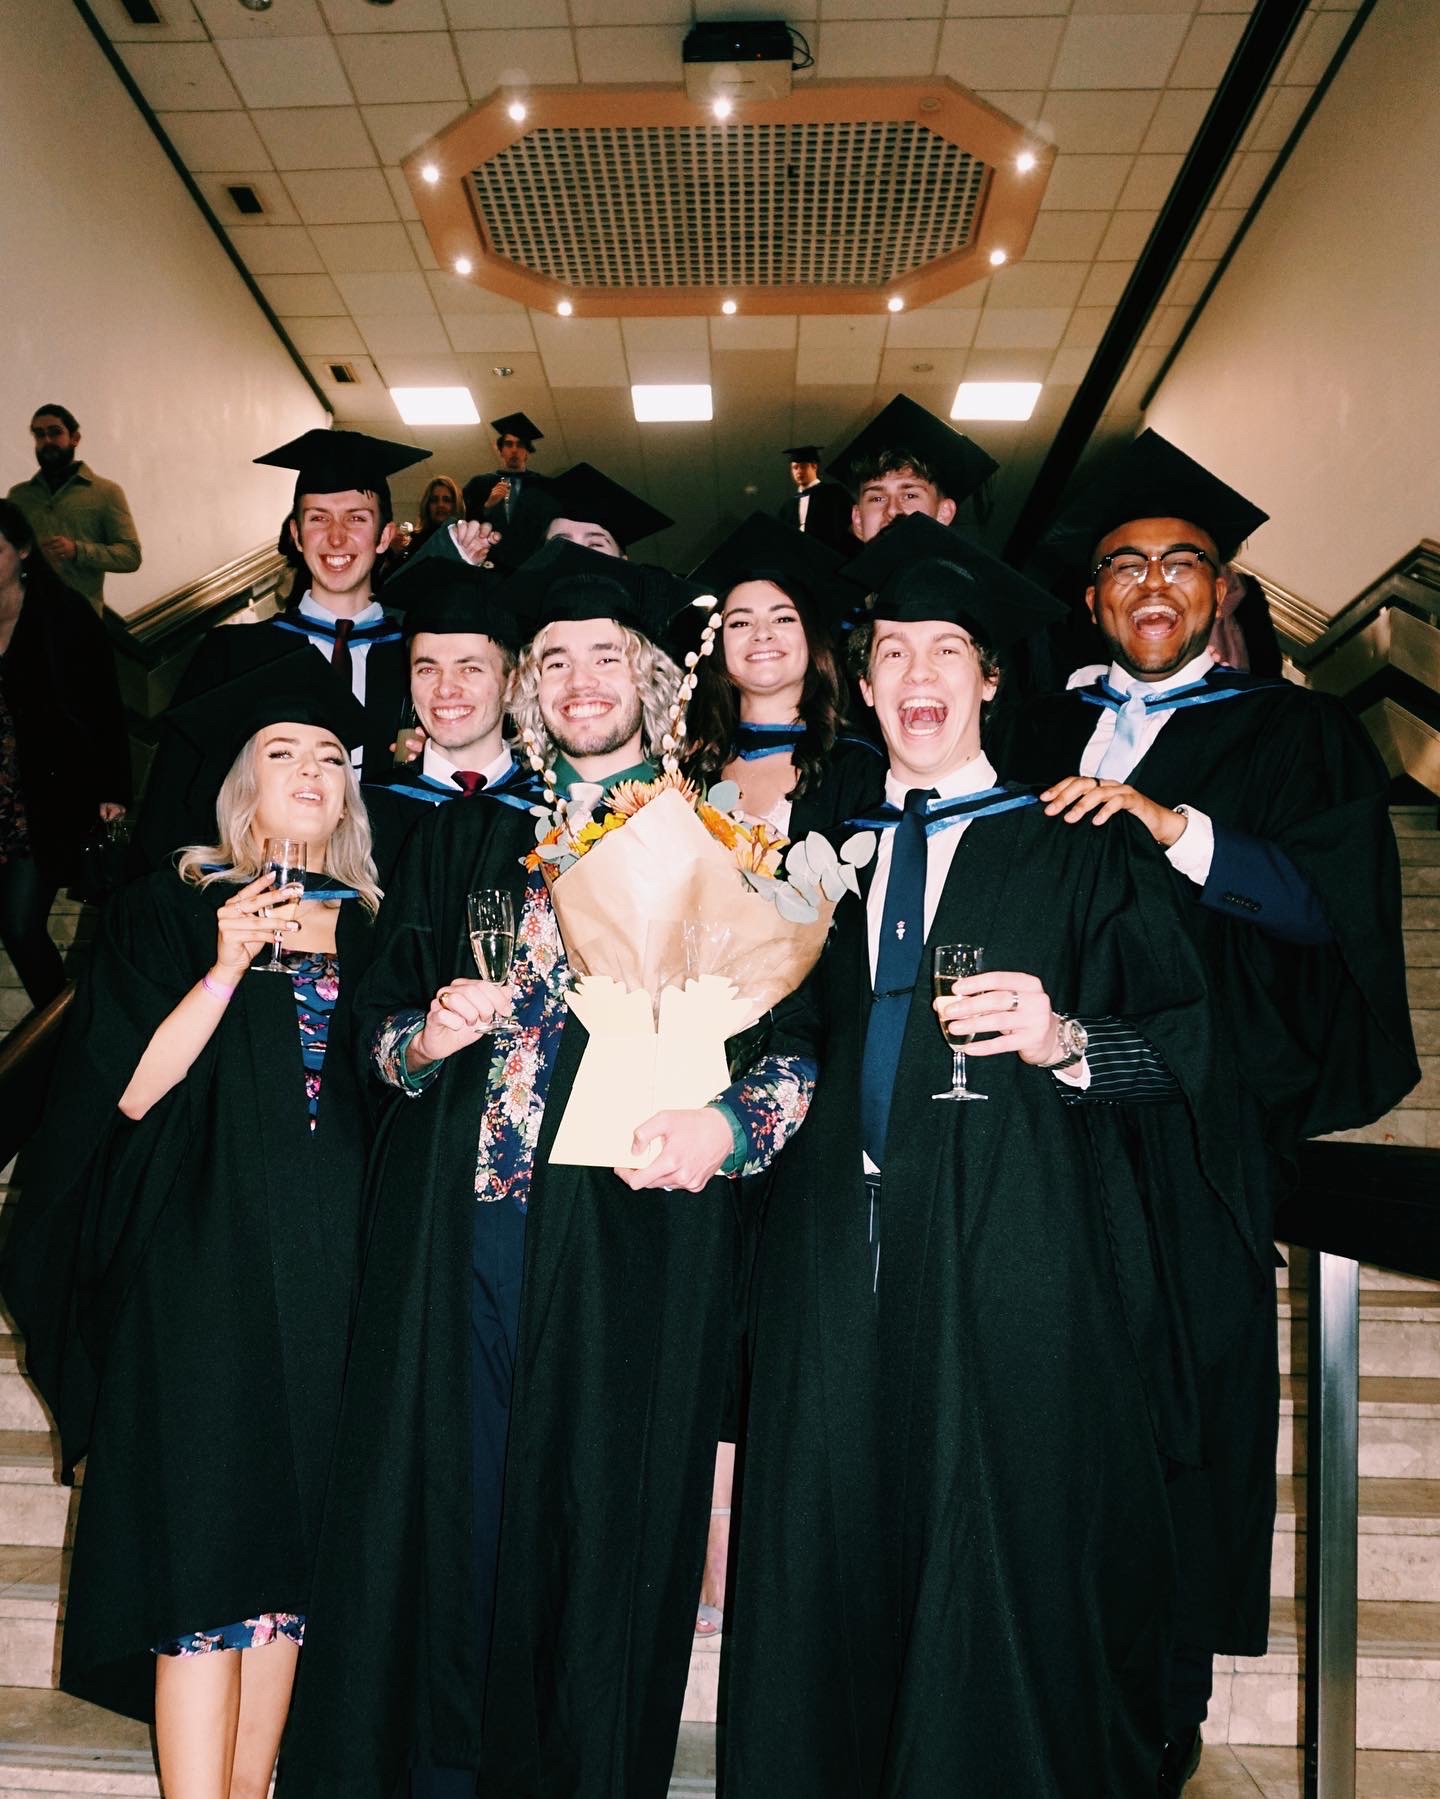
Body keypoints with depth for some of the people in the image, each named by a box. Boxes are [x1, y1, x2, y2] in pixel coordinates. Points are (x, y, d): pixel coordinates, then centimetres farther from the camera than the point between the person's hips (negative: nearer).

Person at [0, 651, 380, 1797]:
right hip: (205, 1260, -3)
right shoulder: (173, 908, 1)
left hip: (334, 1266, 4)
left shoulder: (370, 926, 12)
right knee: (206, 1541, -5)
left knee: (293, 1538, 8)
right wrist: (227, 968, -16)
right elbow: (129, 1090, -7)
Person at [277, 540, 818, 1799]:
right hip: (458, 1221, 3)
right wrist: (426, 1035, -7)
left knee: (601, 1511, 6)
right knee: (447, 1496, 8)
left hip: (635, 1225, -2)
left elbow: (803, 1028, 0)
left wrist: (732, 1124, -17)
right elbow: (385, 1016, 15)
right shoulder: (462, 840, 15)